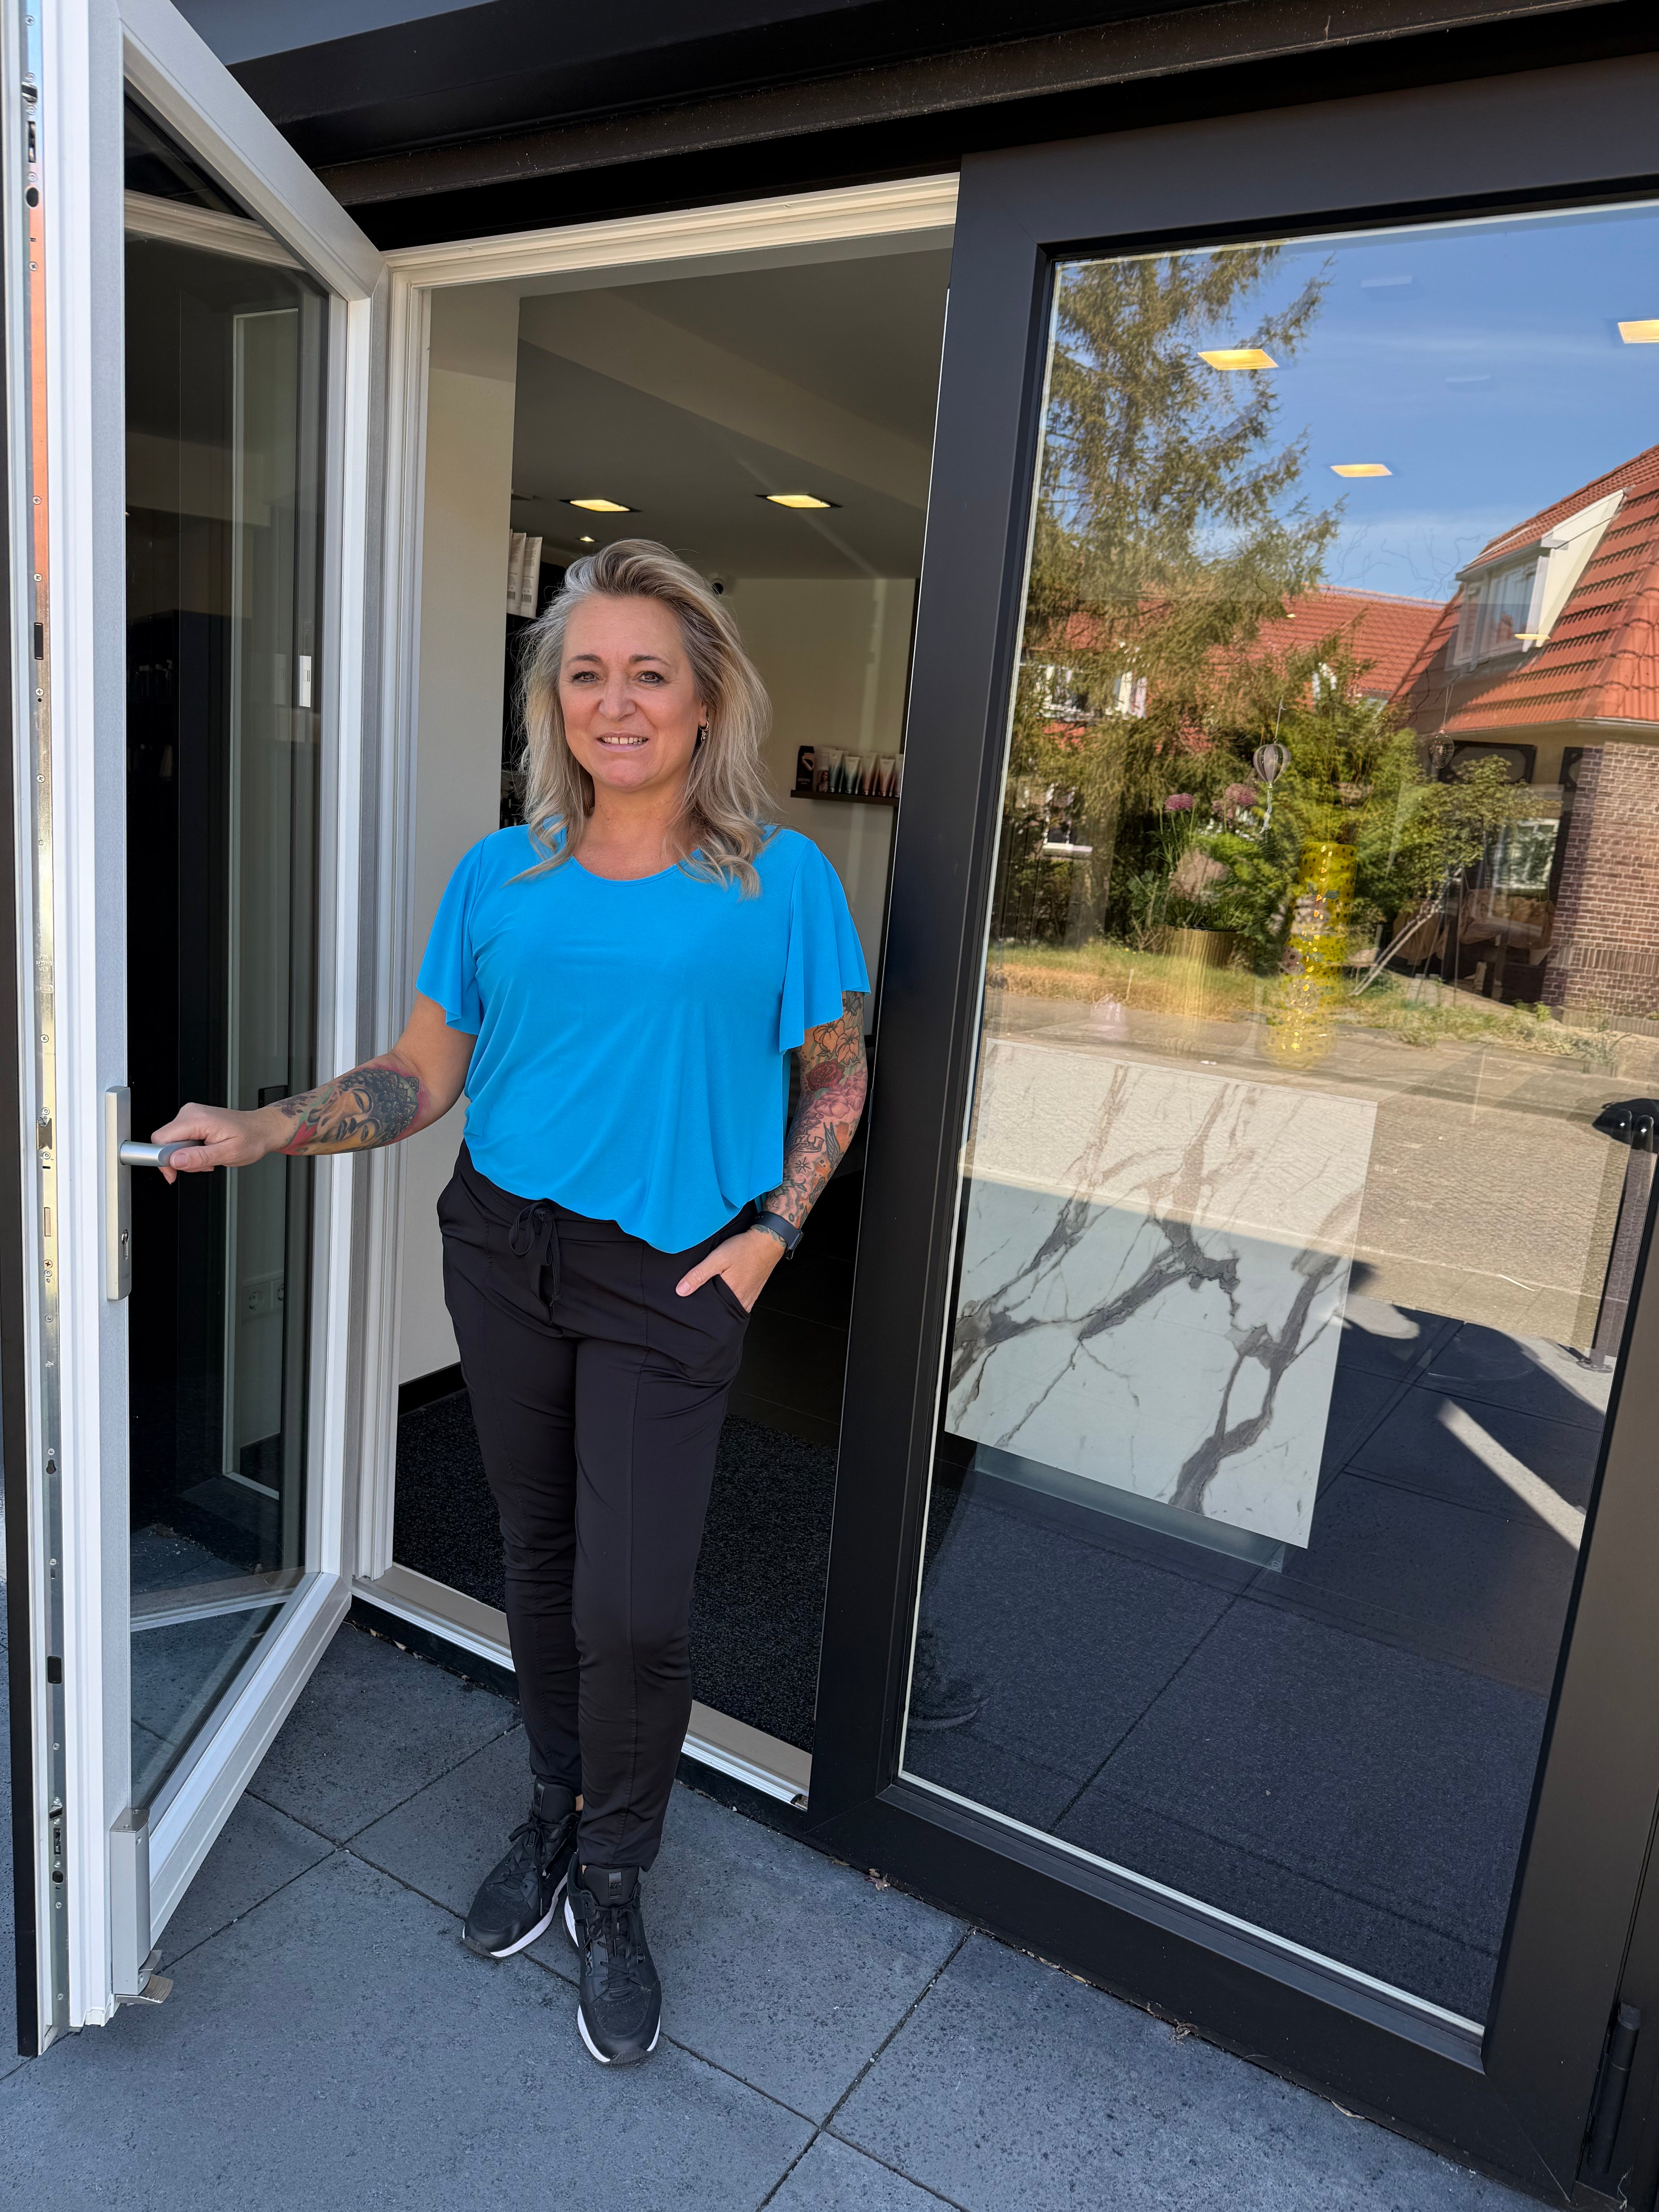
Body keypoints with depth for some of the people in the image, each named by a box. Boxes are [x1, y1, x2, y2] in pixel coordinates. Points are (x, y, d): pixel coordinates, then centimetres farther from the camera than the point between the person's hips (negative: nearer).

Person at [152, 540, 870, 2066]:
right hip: (505, 1253, 4)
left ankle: (613, 1884, 25)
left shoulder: (778, 880, -4)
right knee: (539, 1560, 17)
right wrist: (260, 1133, -7)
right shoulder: (501, 877, 5)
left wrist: (770, 1230, -6)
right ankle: (555, 1813, 42)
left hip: (668, 1283, -3)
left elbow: (836, 1069, 4)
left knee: (632, 1608, -5)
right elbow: (423, 1076, 5)